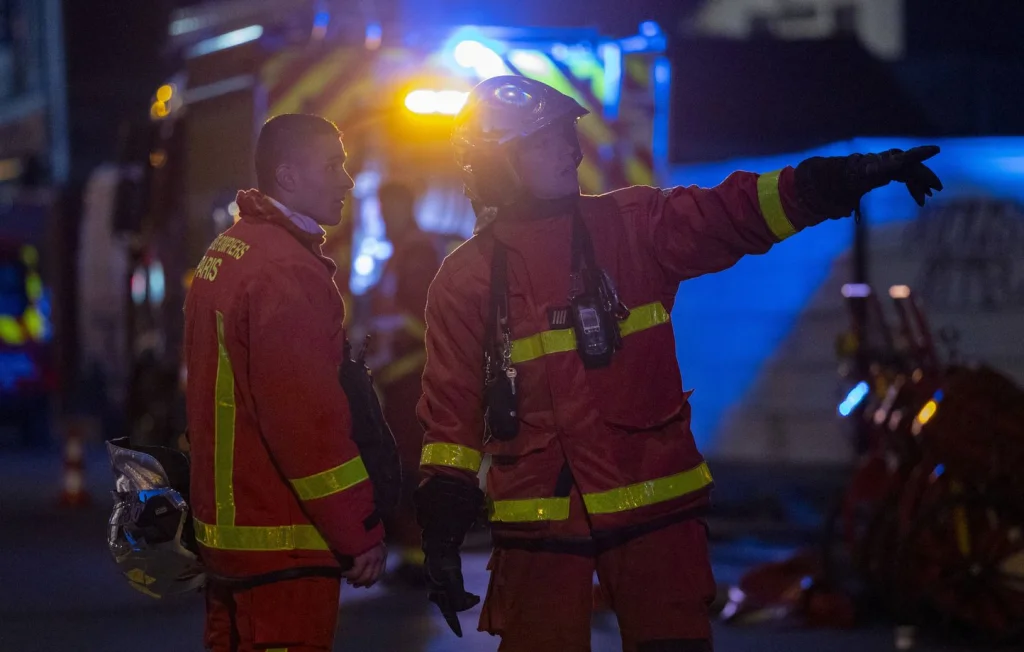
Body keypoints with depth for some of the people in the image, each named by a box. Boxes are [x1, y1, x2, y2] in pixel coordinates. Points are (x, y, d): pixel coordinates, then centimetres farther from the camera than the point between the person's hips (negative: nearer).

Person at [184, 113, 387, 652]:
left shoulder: (224, 255, 16)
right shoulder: (288, 270, -17)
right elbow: (308, 418, -22)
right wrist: (359, 532, -17)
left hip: (224, 525, 10)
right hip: (282, 544, -10)